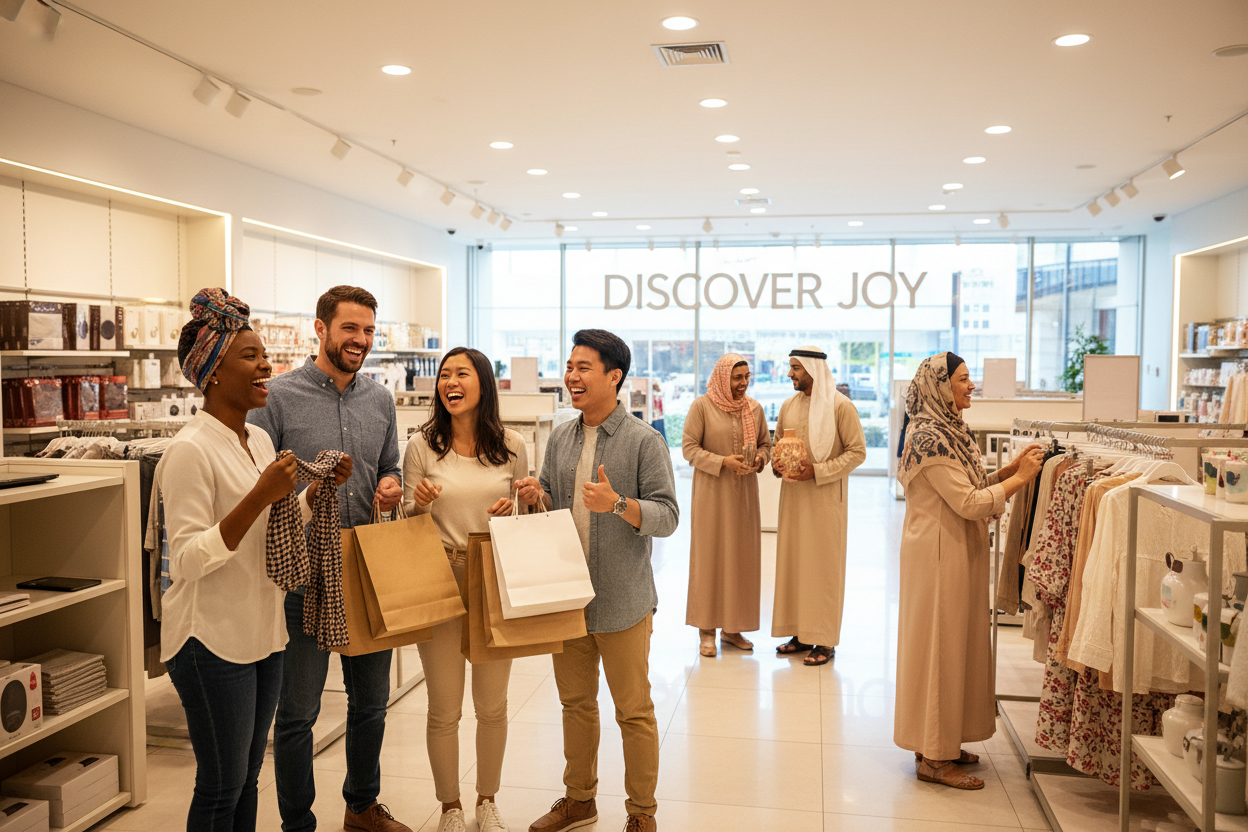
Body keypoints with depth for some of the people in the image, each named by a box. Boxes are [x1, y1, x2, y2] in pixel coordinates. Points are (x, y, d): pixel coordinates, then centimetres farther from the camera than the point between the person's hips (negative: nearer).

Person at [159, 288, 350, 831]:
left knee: (246, 777, 19)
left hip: (263, 633, 8)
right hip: (213, 639, -8)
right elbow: (189, 559, -21)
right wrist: (260, 496, -28)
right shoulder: (191, 450, -16)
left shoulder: (260, 439, 8)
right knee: (221, 787, 5)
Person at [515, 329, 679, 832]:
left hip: (622, 601, -6)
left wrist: (618, 504, -30)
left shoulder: (645, 441, -11)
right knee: (576, 702, 19)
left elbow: (667, 517, -14)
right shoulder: (560, 438, 8)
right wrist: (536, 497, -5)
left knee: (633, 710, 7)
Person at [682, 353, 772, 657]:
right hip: (711, 492, -4)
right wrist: (723, 462, -18)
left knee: (742, 557, 7)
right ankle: (706, 629, 10)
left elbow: (766, 443, 15)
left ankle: (732, 627, 19)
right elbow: (689, 449, -8)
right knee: (709, 556, 0)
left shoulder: (754, 408, 7)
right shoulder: (701, 406, -6)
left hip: (744, 492, 4)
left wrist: (759, 459, -7)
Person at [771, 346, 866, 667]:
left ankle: (825, 640, 7)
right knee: (792, 560, 8)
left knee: (823, 563, -1)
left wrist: (817, 471, -17)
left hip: (826, 495, -6)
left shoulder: (841, 406, -8)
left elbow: (857, 452, -9)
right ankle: (801, 632, 20)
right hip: (793, 494, 6)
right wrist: (776, 463, -2)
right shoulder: (788, 406, 10)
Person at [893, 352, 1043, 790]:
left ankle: (940, 744, 28)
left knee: (954, 644, 16)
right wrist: (1019, 478, -13)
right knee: (939, 646, -2)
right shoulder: (929, 437, -19)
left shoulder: (950, 431, 13)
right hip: (939, 553, -10)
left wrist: (1012, 469, 3)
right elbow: (968, 503, -21)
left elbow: (970, 487, 13)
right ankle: (933, 758, 9)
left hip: (957, 553, 10)